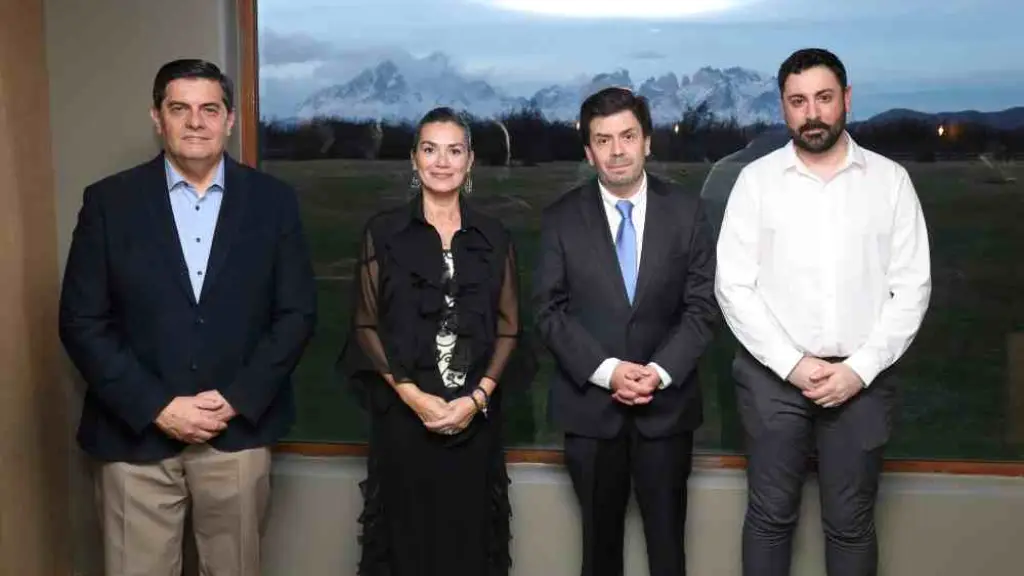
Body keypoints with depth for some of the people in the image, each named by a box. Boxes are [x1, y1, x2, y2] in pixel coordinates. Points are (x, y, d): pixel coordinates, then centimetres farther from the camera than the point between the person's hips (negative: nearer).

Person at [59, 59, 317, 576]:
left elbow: (296, 313, 0)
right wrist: (157, 407, -11)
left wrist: (237, 400, -9)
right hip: (135, 434, 0)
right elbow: (82, 322, -3)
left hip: (239, 431, 1)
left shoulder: (272, 200, 1)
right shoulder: (109, 201, -1)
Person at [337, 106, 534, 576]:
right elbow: (365, 325, 0)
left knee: (470, 536, 9)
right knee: (407, 536, 6)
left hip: (475, 414, 2)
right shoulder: (383, 232, 2)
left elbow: (509, 327, 6)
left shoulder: (494, 237, 7)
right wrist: (411, 394, -12)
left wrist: (477, 397, -8)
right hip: (404, 411, -1)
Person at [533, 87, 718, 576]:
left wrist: (661, 371, -15)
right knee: (600, 537, 14)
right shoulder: (562, 218, -1)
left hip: (666, 403, 1)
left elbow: (701, 306, -1)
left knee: (666, 536, 12)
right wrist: (605, 370, -16)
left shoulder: (686, 211, 1)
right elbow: (549, 310, -4)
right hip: (590, 404, 0)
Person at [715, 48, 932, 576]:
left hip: (861, 378, 1)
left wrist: (859, 368, -10)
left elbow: (911, 288, 0)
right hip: (773, 375, 0)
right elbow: (733, 286, -4)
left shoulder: (890, 180, 1)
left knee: (851, 523, 11)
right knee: (770, 514, 10)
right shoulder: (757, 179, -1)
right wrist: (793, 364, -11)